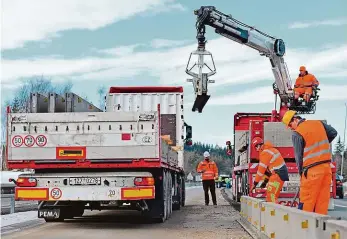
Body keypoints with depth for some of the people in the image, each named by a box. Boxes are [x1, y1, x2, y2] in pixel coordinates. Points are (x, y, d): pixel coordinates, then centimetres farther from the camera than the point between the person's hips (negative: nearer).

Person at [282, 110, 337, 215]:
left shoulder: (297, 133, -8)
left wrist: (301, 172, 7)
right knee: (323, 197, 8)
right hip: (326, 166, 6)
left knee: (306, 200, -1)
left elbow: (299, 155, -4)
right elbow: (333, 133, 17)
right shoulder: (319, 123, 8)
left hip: (312, 169, -6)